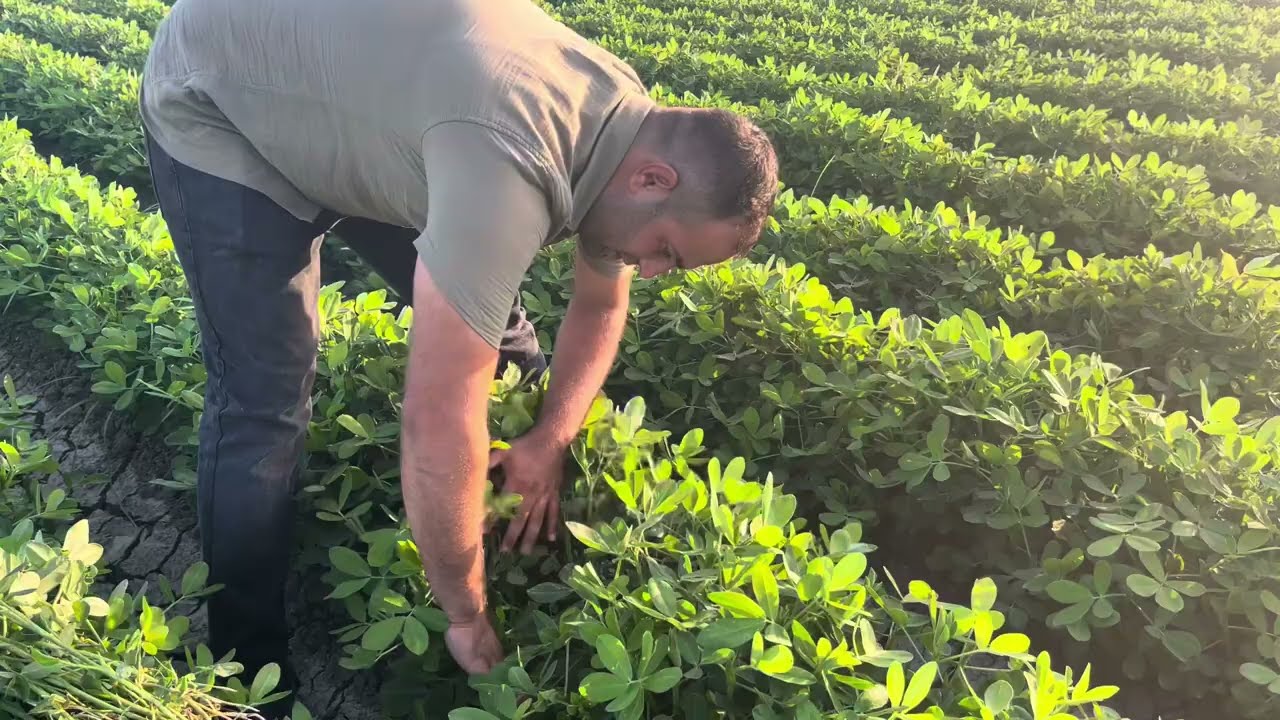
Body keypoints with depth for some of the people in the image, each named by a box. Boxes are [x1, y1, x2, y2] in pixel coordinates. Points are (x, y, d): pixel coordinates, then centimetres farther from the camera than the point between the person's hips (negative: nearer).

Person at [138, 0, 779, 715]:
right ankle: (248, 661, 11)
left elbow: (600, 308, 4)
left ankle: (542, 539, 31)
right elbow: (438, 420, -43)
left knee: (485, 321, 7)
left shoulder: (629, 127, -13)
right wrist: (468, 615, -28)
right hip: (217, 114, -7)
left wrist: (549, 443, -10)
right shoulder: (511, 166, -43)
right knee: (266, 401, -11)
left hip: (352, 109, 7)